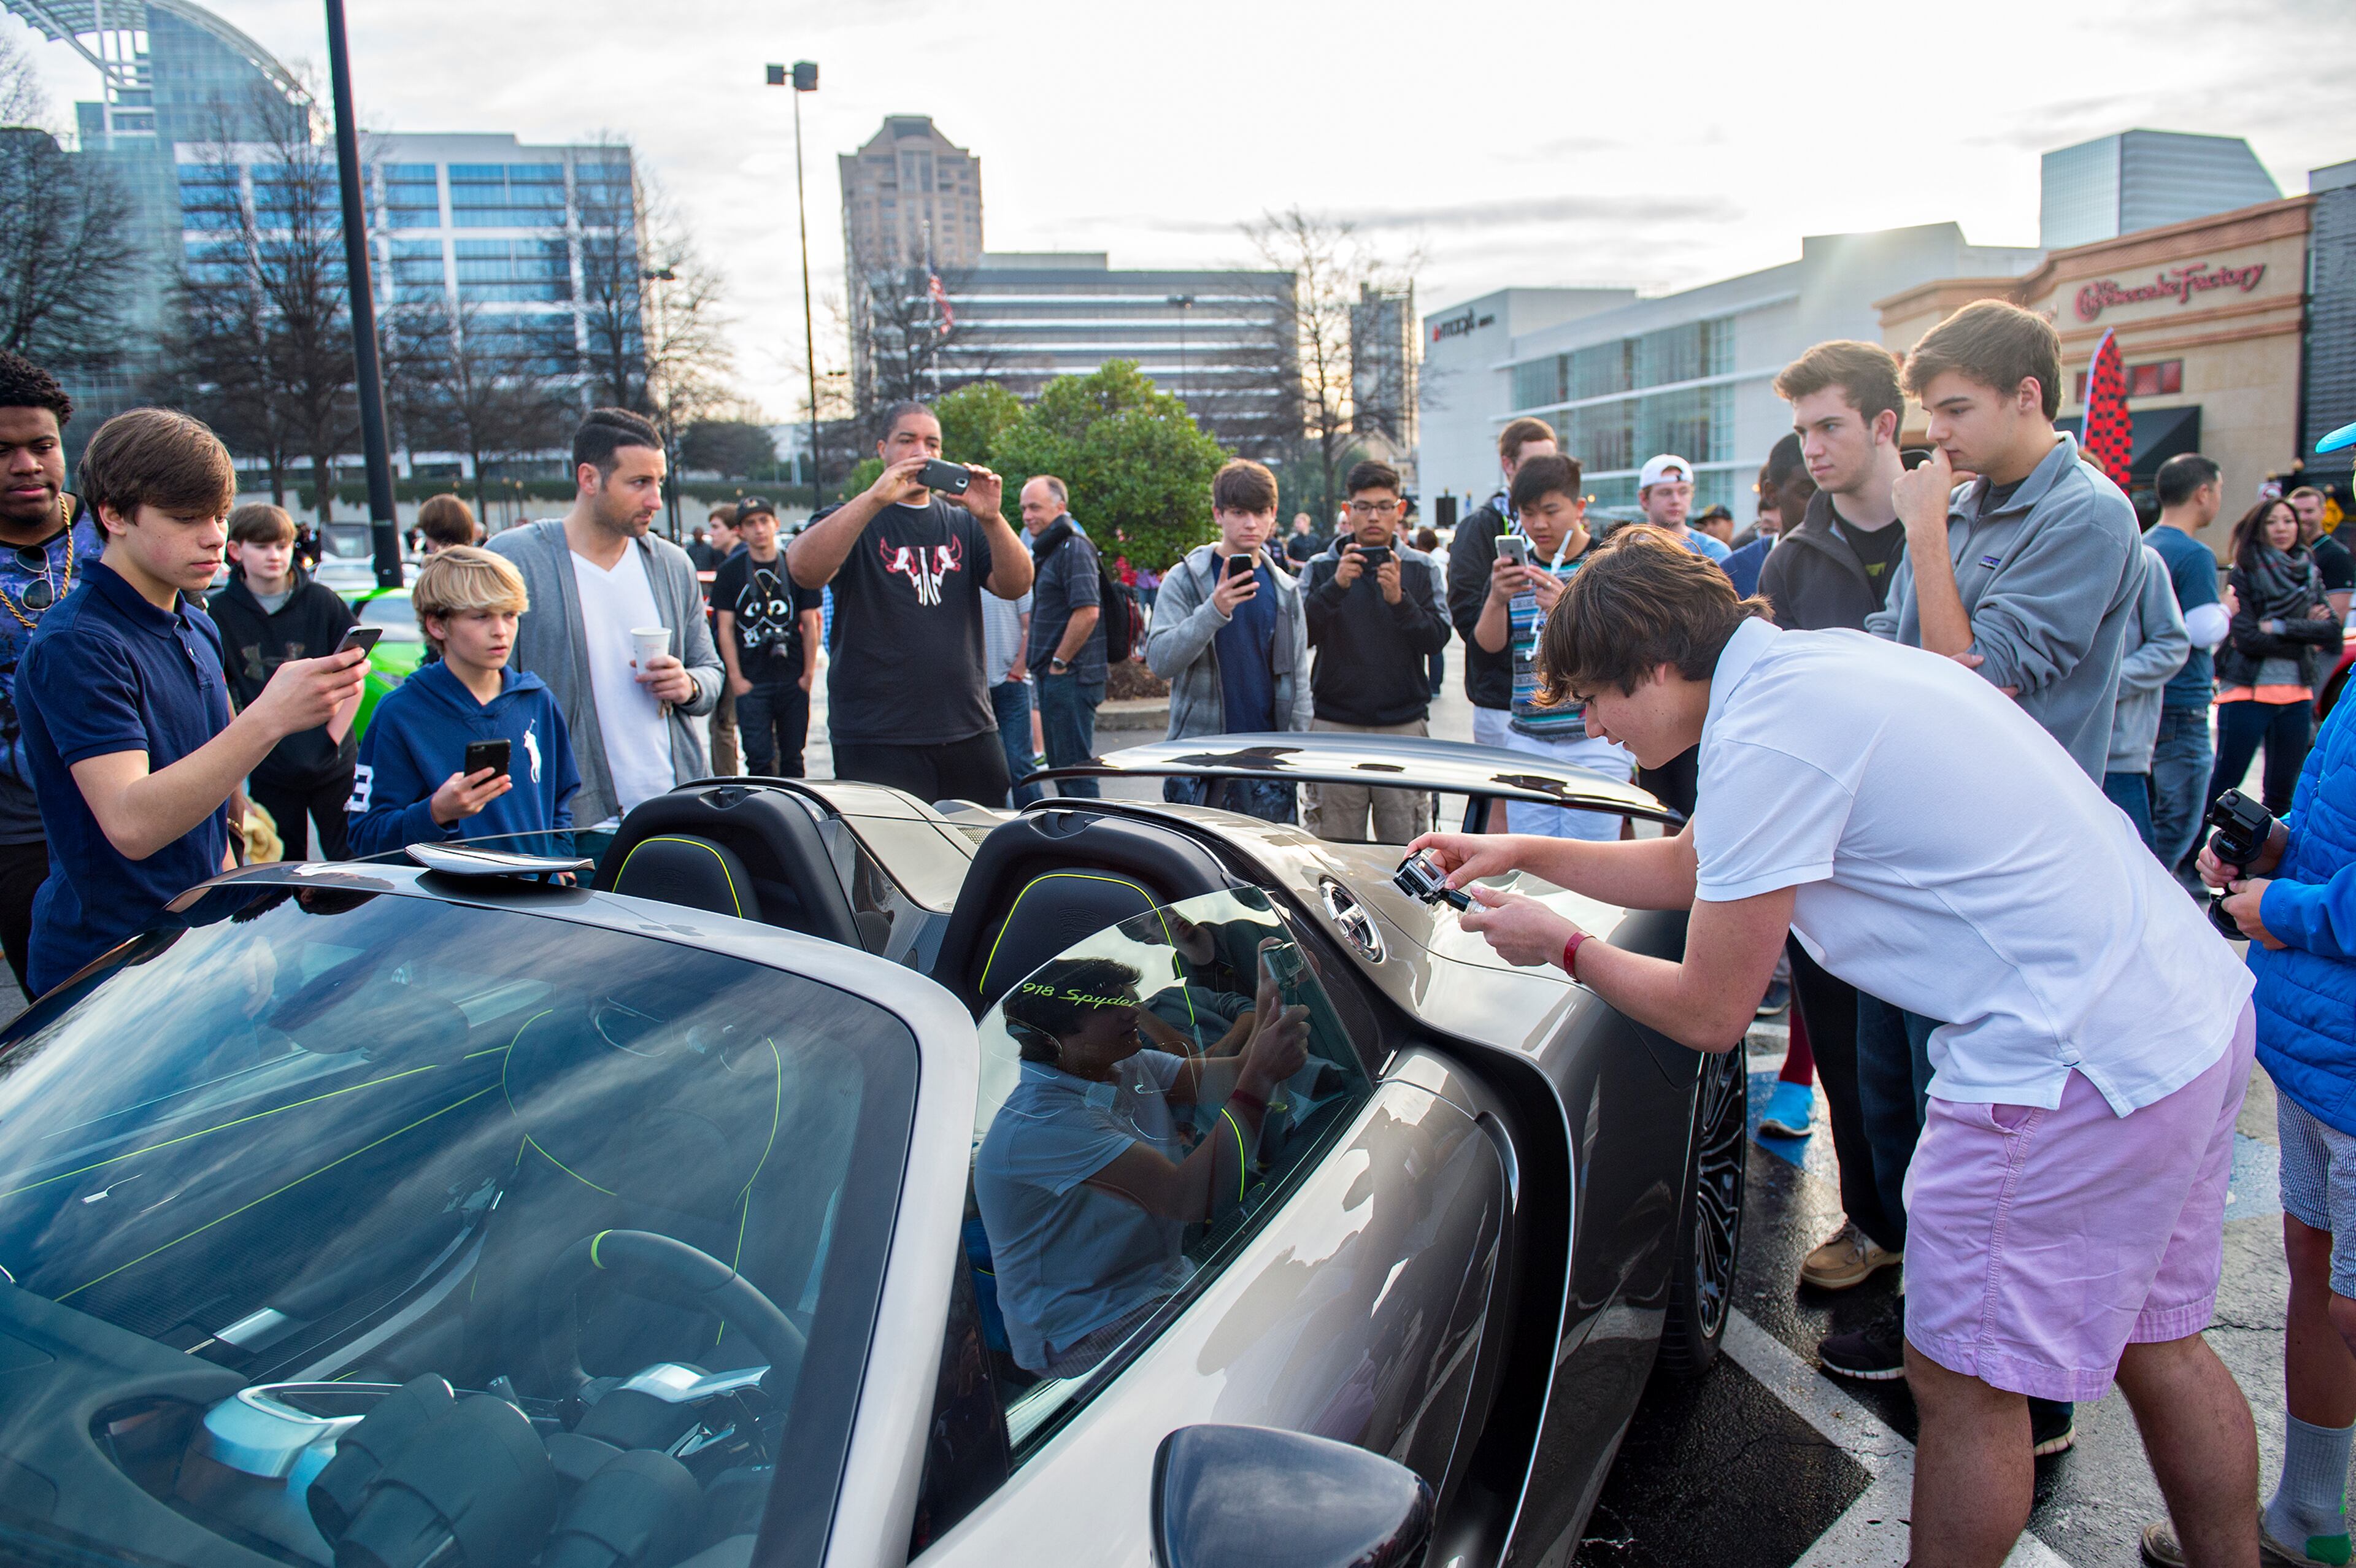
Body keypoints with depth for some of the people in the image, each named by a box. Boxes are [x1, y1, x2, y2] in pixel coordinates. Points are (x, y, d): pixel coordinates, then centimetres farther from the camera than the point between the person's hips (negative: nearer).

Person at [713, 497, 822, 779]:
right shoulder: (730, 571, 2)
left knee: (792, 755, 8)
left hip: (793, 679, 1)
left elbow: (809, 625, 8)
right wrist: (736, 678, -4)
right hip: (752, 681, -1)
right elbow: (726, 628, 2)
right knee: (759, 757, -5)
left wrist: (809, 673, 2)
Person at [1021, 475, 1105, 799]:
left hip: (1070, 677, -11)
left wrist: (1059, 662, -17)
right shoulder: (1047, 549, 18)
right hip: (1053, 678, 11)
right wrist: (1041, 664, 16)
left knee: (1075, 768, -7)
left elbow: (1087, 612, -25)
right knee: (1062, 768, 16)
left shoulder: (1073, 548, -15)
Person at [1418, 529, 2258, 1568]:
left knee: (1964, 1381, 7)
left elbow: (1708, 1013, -11)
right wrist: (1522, 853, 21)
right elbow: (1690, 867, 25)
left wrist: (1563, 946, 4)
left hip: (2078, 1062, -10)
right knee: (2156, 1346, 23)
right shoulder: (1808, 665, 10)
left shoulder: (1767, 740, -20)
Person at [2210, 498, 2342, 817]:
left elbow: (2332, 631, -1)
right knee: (2223, 786, -7)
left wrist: (2281, 628, -13)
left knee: (2283, 791, 9)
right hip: (2247, 693, -5)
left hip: (2297, 695, 5)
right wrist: (2306, 637, -7)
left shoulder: (2310, 574, 12)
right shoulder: (2244, 574, -4)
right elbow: (2247, 638, -14)